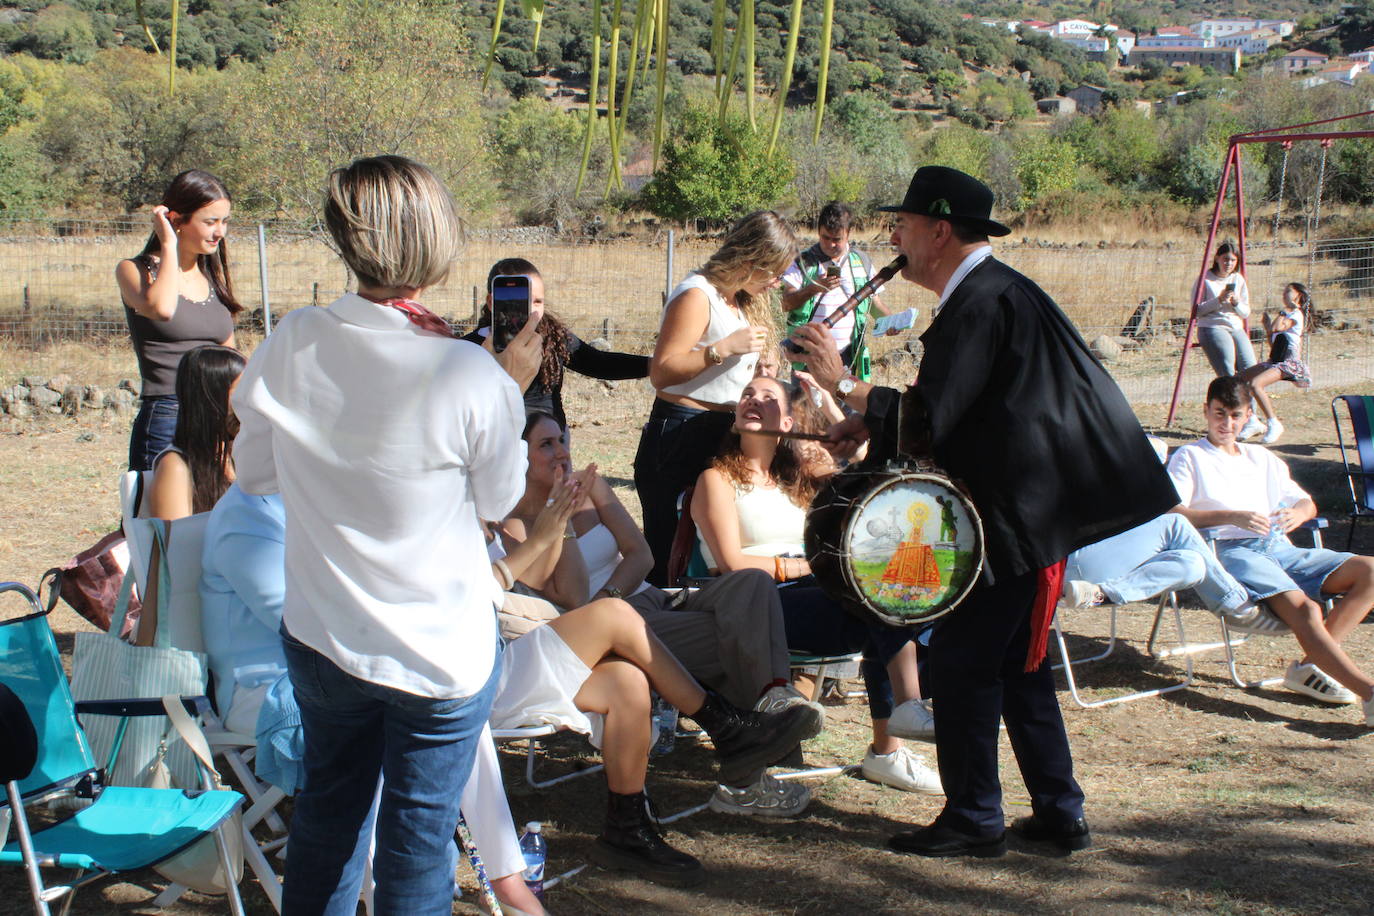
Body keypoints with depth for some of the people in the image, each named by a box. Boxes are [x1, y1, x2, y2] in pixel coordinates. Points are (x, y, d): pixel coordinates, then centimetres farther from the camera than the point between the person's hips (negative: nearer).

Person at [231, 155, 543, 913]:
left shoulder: (292, 344, -13)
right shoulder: (469, 376, -24)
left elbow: (255, 472, 2)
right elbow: (500, 499, -7)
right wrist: (513, 388, 3)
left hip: (320, 637, 4)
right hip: (441, 649, -4)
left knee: (327, 810, 26)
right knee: (418, 836, 13)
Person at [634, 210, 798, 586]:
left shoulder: (743, 302, 16)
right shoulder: (697, 296, -12)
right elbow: (661, 373, -20)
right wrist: (724, 348, -22)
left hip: (722, 438, 9)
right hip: (680, 439, -9)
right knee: (668, 557, -5)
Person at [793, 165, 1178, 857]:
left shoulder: (982, 302, -18)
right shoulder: (991, 291, 15)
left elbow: (928, 419, -23)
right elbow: (949, 409, 20)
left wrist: (841, 382, -14)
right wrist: (869, 421, 12)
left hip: (1015, 516, -11)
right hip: (1027, 508, 11)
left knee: (960, 659, -3)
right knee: (1015, 663, 16)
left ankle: (973, 820, 7)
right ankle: (1060, 813, 23)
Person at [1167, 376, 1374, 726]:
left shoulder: (1263, 459, 30)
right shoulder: (1190, 457, 12)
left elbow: (1307, 503, 27)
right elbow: (1171, 513, -4)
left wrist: (1298, 514, 1)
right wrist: (1232, 517, -16)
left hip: (1279, 548, 7)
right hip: (1232, 551, -6)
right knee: (1303, 608, -32)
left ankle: (1310, 666, -18)